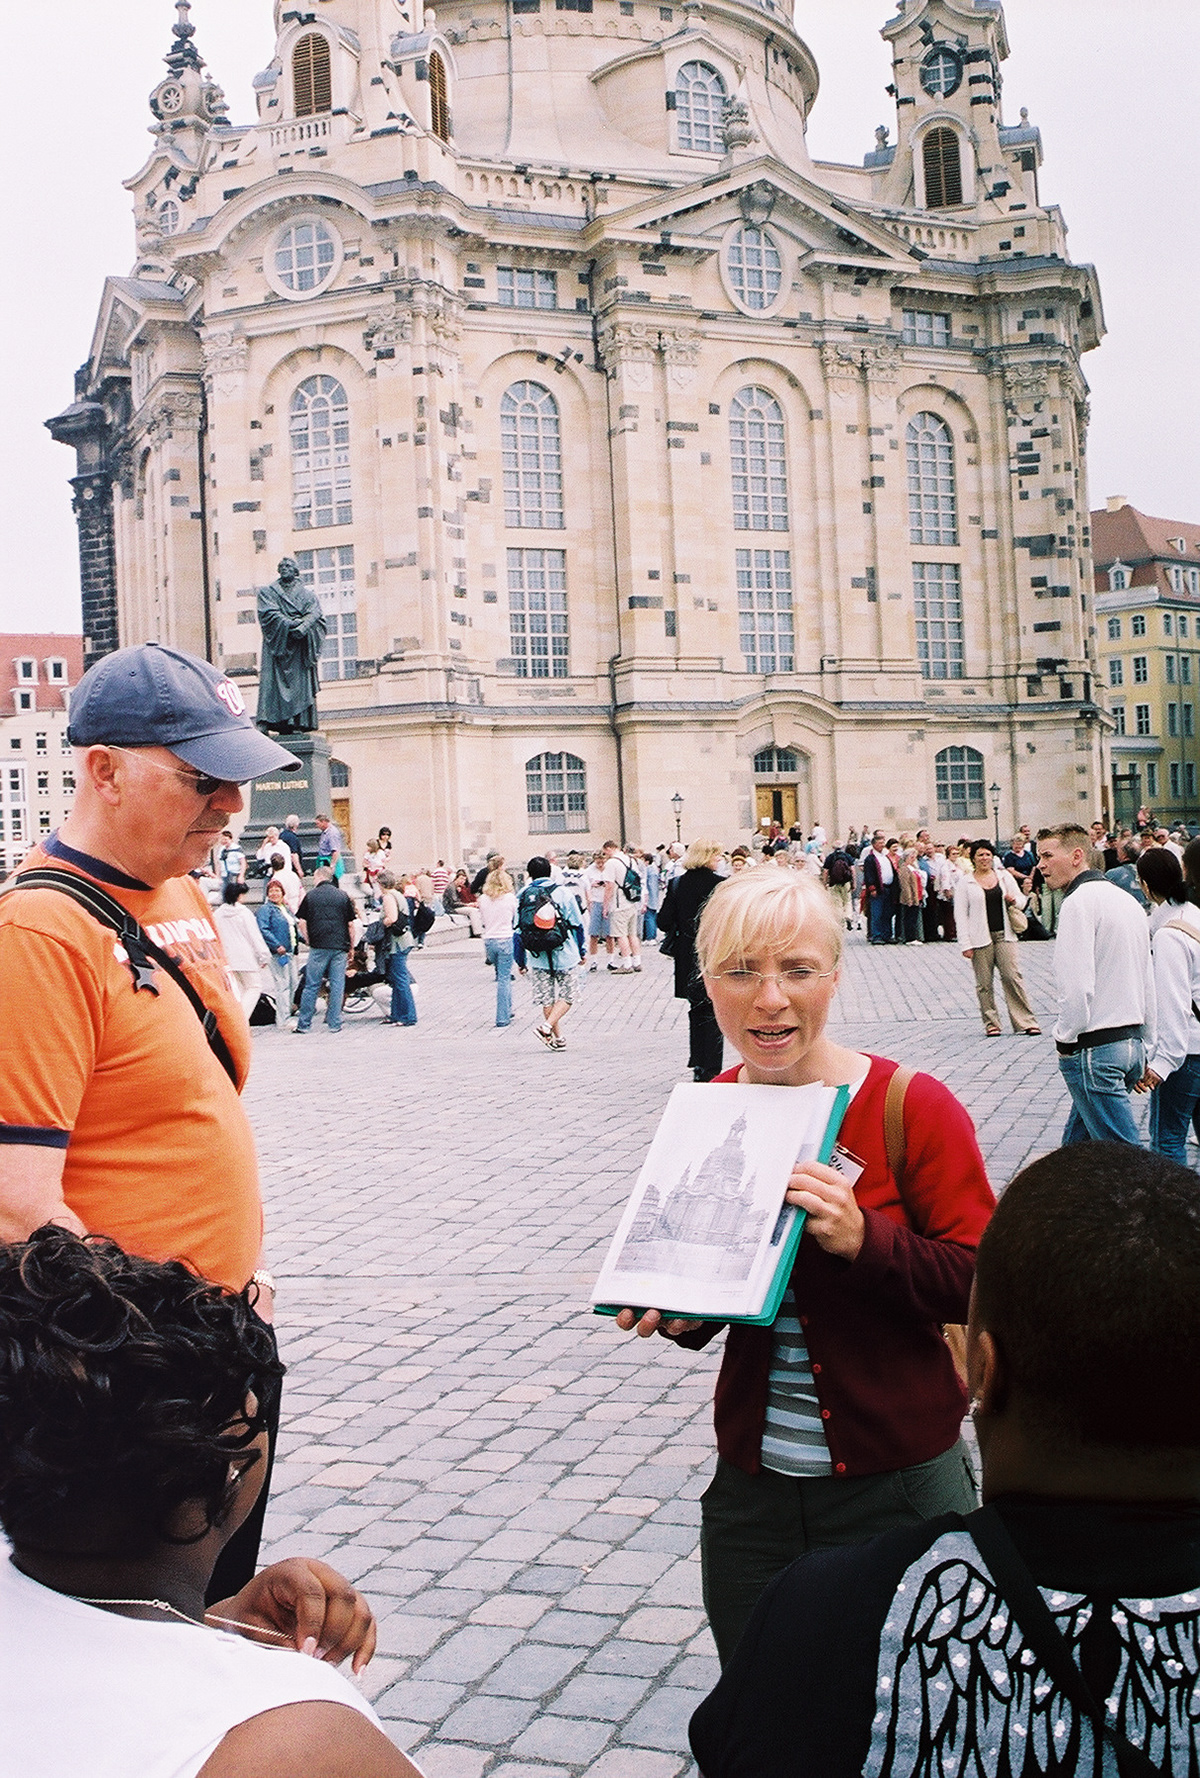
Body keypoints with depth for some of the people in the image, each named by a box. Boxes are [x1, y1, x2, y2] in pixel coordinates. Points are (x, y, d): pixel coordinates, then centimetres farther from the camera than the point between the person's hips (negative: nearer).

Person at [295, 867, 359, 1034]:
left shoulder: (310, 895, 3)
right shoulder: (343, 895, 7)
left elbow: (301, 922, 1)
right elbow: (352, 923, 6)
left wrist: (308, 940, 13)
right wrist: (351, 946, 14)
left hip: (318, 947, -1)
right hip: (340, 947, 1)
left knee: (312, 986, 4)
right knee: (337, 985, 5)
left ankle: (303, 1024, 7)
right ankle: (334, 1023, 6)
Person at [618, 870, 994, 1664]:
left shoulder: (912, 1106, -13)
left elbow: (985, 1283, -14)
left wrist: (864, 1239, -28)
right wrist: (681, 1313, -9)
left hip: (895, 1486, -4)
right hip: (751, 1487, 4)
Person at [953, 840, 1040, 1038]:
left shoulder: (1004, 876, 11)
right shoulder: (965, 883, 2)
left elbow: (1022, 901, 17)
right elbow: (960, 915, 0)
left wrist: (1014, 900, -8)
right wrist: (966, 944, -7)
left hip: (1004, 935, 1)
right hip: (980, 939, -1)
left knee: (1013, 977, -6)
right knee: (984, 983, 1)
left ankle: (1025, 1022, -3)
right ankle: (991, 1024, 11)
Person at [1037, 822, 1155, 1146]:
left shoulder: (1079, 901, -13)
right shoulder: (1128, 900, 16)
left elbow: (1076, 985, -20)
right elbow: (1148, 984, 20)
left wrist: (1065, 1038, -6)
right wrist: (1144, 1047, 24)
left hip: (1095, 1049, -9)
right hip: (1132, 1042, 9)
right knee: (1078, 1143, 15)